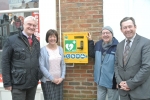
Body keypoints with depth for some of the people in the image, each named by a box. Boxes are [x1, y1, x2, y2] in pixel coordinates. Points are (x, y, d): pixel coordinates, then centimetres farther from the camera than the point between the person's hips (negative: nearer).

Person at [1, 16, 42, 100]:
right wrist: (7, 82, -11)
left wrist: (39, 77, 8)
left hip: (33, 83, 5)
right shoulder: (12, 40, -8)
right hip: (18, 83, -5)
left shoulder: (36, 42, 9)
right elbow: (5, 62, -8)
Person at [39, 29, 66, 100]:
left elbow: (63, 64, 9)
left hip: (59, 80, 4)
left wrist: (62, 77, -2)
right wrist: (52, 79, -12)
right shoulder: (43, 50, -8)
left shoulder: (60, 49, 7)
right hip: (47, 81, -4)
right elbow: (42, 66, -12)